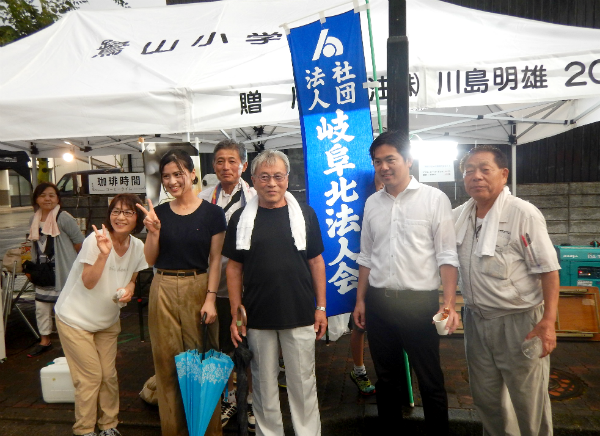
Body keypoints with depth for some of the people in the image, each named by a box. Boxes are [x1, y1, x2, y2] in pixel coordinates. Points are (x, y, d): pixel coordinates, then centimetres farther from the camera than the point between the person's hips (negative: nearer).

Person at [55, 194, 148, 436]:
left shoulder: (138, 246, -7)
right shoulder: (96, 239, -23)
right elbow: (88, 282, -23)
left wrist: (129, 288, -15)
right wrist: (104, 253, -37)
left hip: (108, 321, 5)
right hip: (75, 319, -4)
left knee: (109, 375, 10)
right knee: (91, 377, 0)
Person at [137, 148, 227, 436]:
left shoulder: (212, 213, -4)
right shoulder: (158, 213, 5)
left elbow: (215, 260, -4)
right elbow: (150, 260, 7)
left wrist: (210, 298, -12)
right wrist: (154, 231, -9)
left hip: (198, 288, -3)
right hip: (163, 291, 3)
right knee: (167, 362, 10)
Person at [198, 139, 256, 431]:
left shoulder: (255, 199, -4)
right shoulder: (203, 200, 2)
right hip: (217, 284, 2)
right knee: (223, 344, 16)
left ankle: (251, 399, 31)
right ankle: (230, 396, 37)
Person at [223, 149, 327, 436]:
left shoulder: (305, 214, 1)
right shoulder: (241, 218, 1)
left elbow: (316, 262, 5)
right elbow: (234, 267, 3)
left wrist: (321, 307, 2)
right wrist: (235, 314, -1)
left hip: (300, 315, 0)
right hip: (258, 317, 1)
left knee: (303, 383, 11)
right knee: (264, 385, 14)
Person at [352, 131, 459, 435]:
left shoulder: (434, 199, -5)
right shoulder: (372, 203, 8)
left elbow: (447, 256, -7)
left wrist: (449, 303, -16)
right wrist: (360, 300, 11)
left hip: (419, 302, -4)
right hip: (378, 302, 4)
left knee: (430, 381, 10)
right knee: (386, 379, 18)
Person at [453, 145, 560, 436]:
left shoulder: (524, 214, -16)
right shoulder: (458, 216, 2)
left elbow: (548, 269, -16)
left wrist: (548, 321, -20)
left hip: (519, 321, -5)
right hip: (476, 318, 6)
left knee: (528, 402, 10)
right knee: (485, 398, 21)